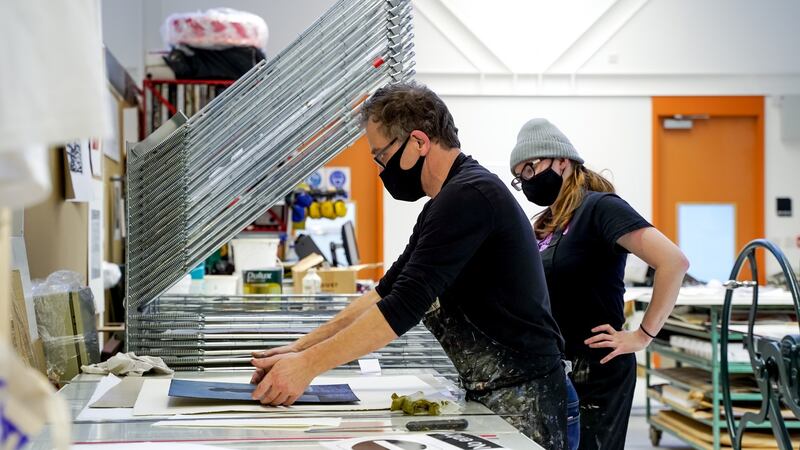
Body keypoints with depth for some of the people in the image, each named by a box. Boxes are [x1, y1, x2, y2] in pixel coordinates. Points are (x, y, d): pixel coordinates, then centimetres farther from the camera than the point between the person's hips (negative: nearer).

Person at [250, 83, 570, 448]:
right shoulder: (444, 205, 15)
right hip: (491, 395, 9)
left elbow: (405, 304, -23)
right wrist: (302, 347, 10)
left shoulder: (469, 196, -18)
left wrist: (309, 365, -19)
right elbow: (387, 293, 17)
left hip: (521, 403, -9)